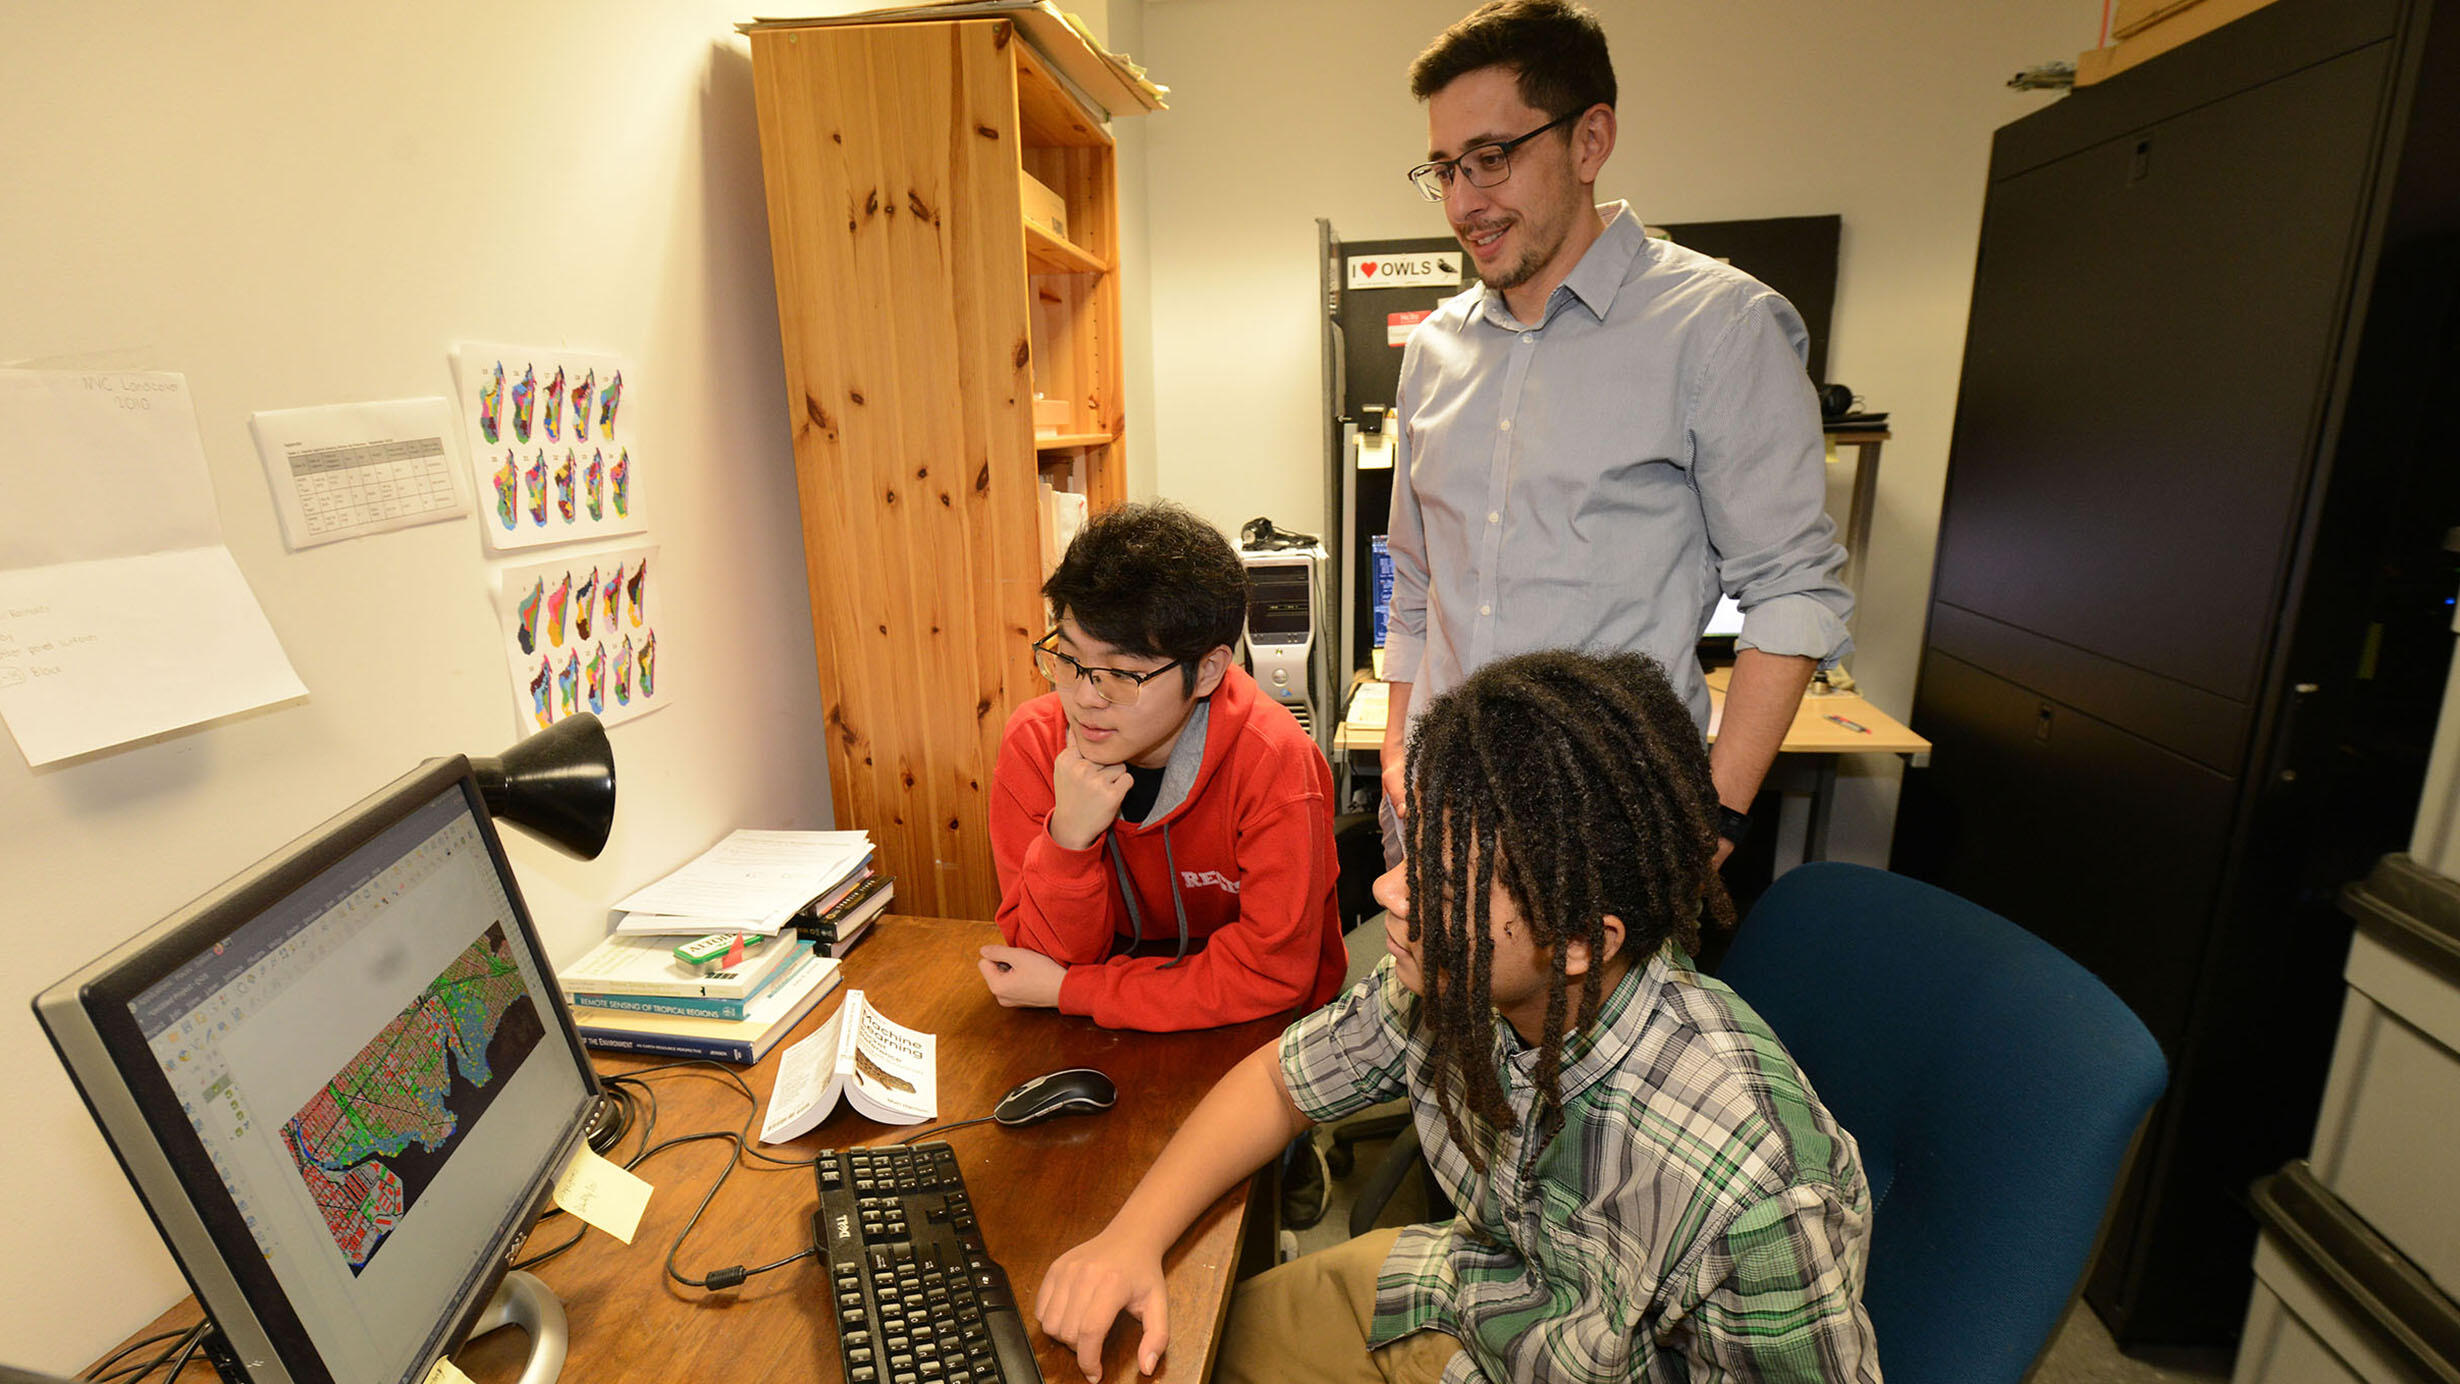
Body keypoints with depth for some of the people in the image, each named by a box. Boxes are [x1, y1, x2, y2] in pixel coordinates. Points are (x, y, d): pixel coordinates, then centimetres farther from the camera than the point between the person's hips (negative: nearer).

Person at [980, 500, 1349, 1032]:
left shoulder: (1271, 763, -25)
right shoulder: (1034, 742, -14)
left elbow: (1272, 976, -21)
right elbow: (1054, 957, -10)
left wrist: (1068, 990, -19)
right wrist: (1068, 838, -30)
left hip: (1264, 1036, -2)